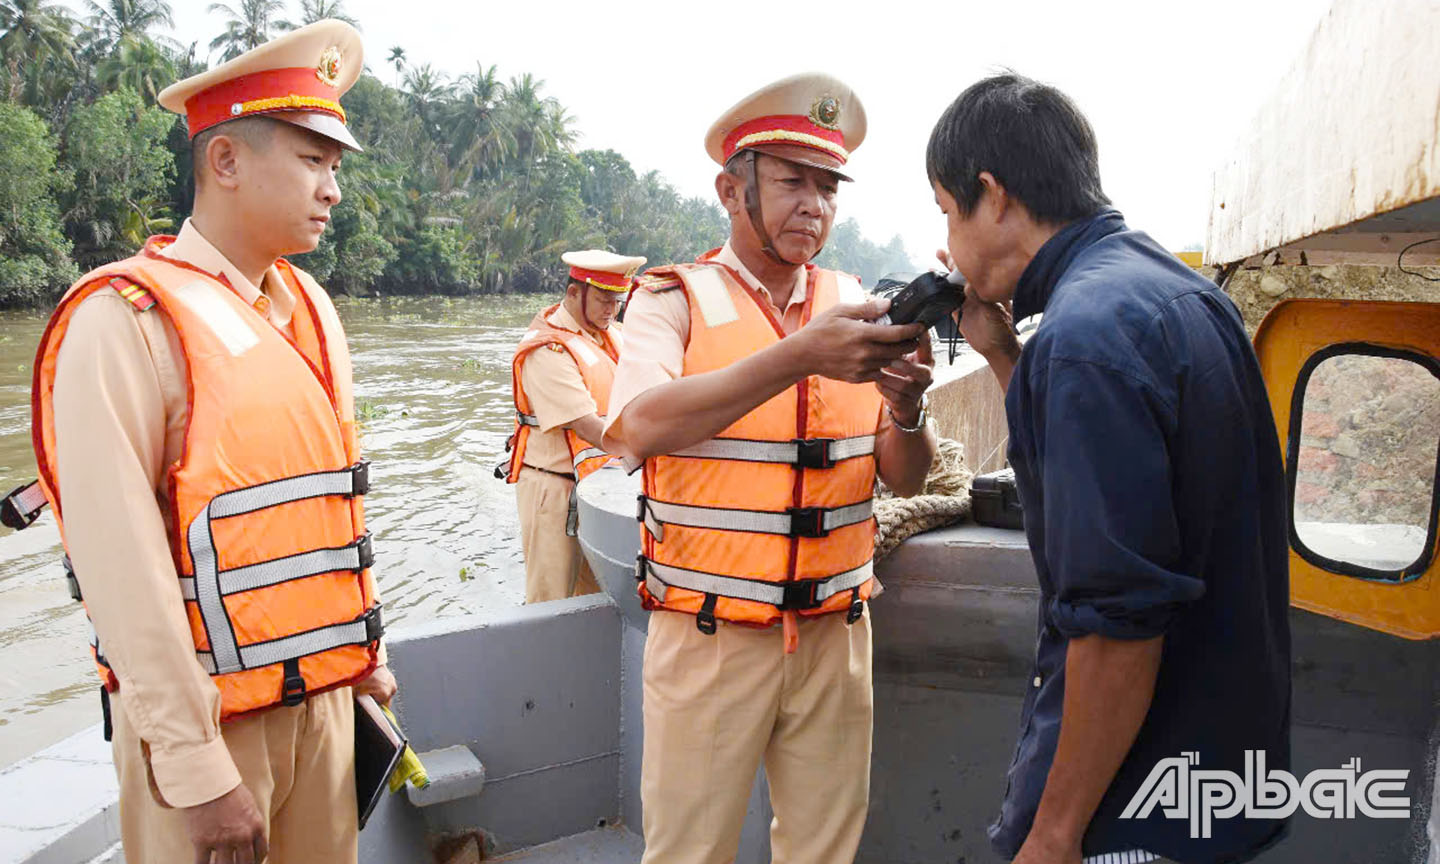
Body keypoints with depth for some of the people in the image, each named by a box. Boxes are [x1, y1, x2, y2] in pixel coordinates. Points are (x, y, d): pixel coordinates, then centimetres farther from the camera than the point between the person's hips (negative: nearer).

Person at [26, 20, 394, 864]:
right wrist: (196, 770, -17)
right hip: (208, 717, -6)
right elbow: (123, 563, -18)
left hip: (324, 696, 6)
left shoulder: (310, 307, 8)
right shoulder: (127, 321, -14)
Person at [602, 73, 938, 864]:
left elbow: (904, 480, 5)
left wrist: (906, 406, -17)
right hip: (708, 638, -3)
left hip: (834, 634, 4)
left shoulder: (853, 306, 7)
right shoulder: (676, 299, -3)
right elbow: (638, 429, -23)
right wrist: (797, 358, -31)